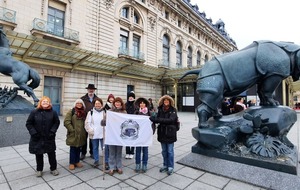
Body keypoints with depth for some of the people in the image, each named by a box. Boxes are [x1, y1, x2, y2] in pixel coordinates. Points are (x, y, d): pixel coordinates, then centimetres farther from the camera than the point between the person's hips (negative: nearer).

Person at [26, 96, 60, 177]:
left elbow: (56, 122, 3)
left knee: (51, 154, 8)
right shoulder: (34, 112, -3)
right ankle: (39, 170, 32)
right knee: (39, 154, 12)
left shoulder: (53, 112, -2)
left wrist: (52, 131, -9)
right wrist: (33, 132, -9)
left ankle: (53, 169, 25)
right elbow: (28, 124, 1)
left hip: (49, 138, 0)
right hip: (37, 138, 0)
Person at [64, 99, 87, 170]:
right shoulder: (71, 111, -4)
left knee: (78, 148, 14)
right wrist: (72, 130, -14)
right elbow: (66, 122, -12)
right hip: (73, 134, -4)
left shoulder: (84, 113, 11)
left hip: (81, 134, 5)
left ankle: (77, 161, 27)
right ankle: (72, 163, 18)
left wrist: (85, 131, 8)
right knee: (73, 149, 4)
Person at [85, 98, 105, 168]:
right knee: (95, 148, 15)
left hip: (103, 134, -1)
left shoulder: (105, 112, -1)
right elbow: (87, 123, 0)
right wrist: (90, 130, -9)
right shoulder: (91, 112, 2)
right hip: (94, 134, 2)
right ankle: (96, 161, 32)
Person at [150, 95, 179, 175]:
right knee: (164, 150, 15)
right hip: (162, 133, 4)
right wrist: (153, 118, -26)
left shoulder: (173, 110, -9)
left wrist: (158, 119, -29)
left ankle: (170, 167, 22)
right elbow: (157, 119, -3)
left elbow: (170, 120, -22)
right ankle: (165, 165, 31)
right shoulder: (160, 109, 3)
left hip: (170, 133, -4)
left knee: (170, 151, 6)